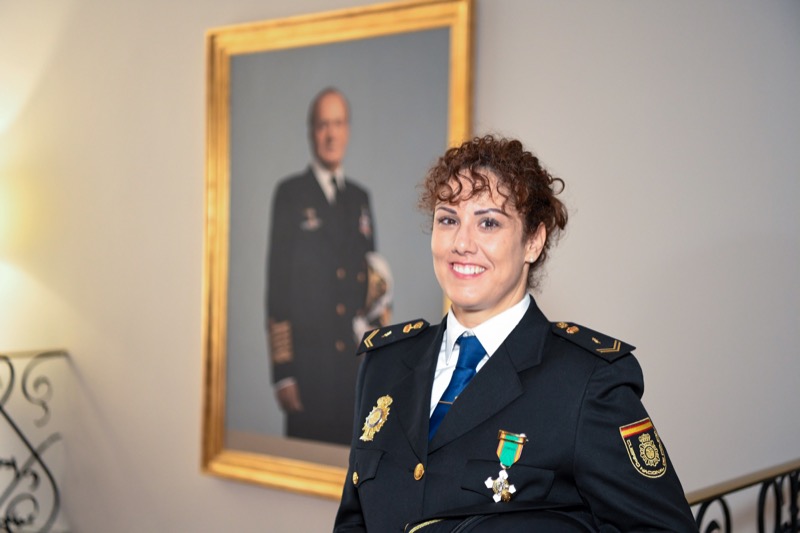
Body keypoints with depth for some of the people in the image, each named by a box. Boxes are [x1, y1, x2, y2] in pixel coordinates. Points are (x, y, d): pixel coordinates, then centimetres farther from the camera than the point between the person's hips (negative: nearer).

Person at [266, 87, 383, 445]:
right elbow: (278, 279, -5)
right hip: (308, 358, -4)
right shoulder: (291, 194, -1)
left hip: (356, 361, 4)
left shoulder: (360, 197, 14)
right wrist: (282, 371, -10)